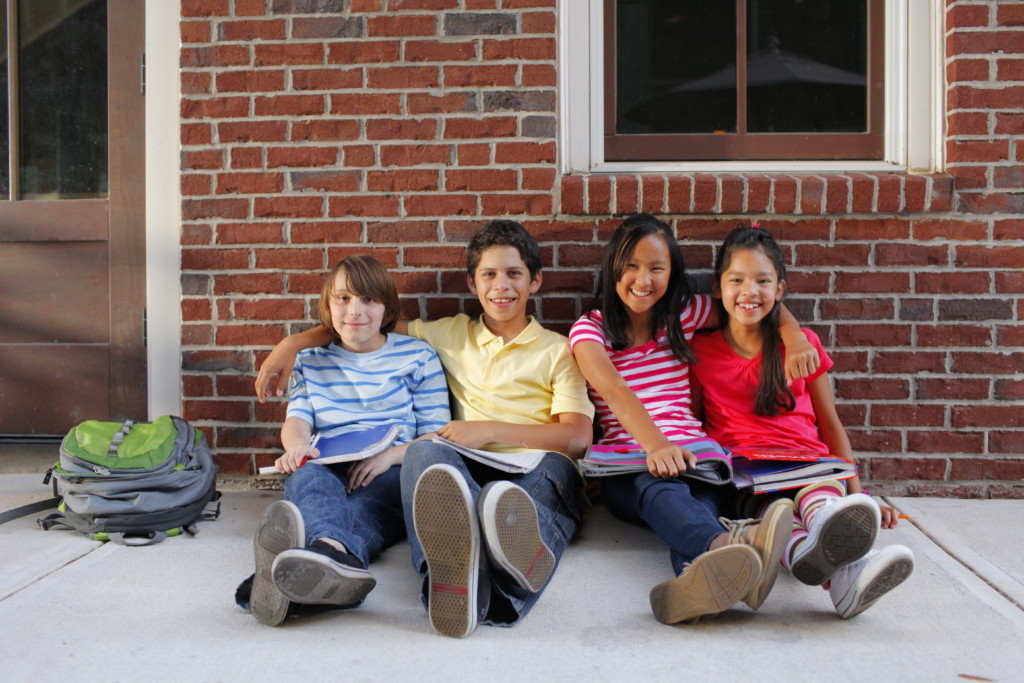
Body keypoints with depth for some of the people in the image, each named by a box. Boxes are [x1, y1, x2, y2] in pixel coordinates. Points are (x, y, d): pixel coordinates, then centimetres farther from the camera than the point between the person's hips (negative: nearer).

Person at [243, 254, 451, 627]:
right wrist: (296, 445, -16)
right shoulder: (311, 362, 23)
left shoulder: (418, 356, 14)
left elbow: (437, 436, 8)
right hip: (327, 471, 2)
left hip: (389, 474, -2)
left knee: (381, 489, -39)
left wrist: (391, 455, -13)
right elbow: (297, 418, 10)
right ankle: (338, 555, -71)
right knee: (306, 475, -36)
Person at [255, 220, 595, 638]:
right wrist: (293, 342, 17)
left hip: (534, 472, -1)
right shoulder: (451, 335, 25)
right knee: (424, 451, -33)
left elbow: (578, 437, 2)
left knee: (555, 468, -37)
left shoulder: (557, 350, 17)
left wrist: (491, 430, -8)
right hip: (465, 472, 1)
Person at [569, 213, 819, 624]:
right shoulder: (590, 329, 7)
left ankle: (700, 574, -68)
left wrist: (795, 337, 8)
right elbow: (614, 391, -13)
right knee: (660, 485, -40)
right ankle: (729, 543, -72)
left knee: (703, 492, -36)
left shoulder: (685, 315, 20)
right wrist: (656, 444, -32)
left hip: (692, 451, 3)